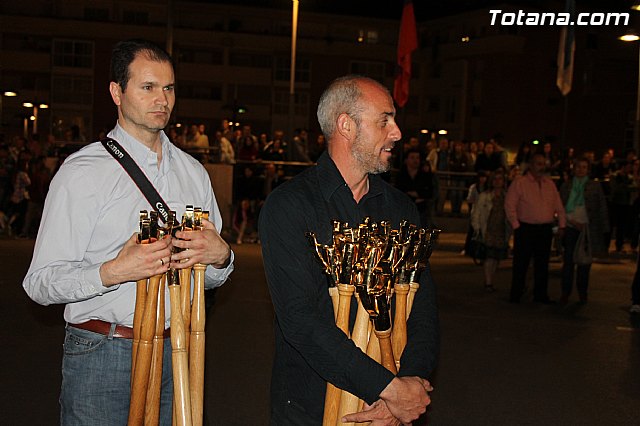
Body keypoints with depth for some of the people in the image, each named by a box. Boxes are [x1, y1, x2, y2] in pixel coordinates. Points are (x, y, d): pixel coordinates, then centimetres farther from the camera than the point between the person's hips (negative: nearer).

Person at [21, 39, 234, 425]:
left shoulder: (193, 172, 10)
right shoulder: (82, 171, -7)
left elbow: (213, 277, 15)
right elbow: (40, 283, -11)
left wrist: (220, 255, -7)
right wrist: (113, 272, -26)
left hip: (173, 351, 5)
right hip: (101, 358, -4)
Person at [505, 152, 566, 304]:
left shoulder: (550, 184, 14)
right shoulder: (519, 183, -2)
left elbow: (559, 206, 16)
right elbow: (509, 206, -5)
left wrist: (561, 225, 8)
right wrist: (516, 226, -9)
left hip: (545, 229, 4)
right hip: (525, 228, -4)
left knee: (542, 264, 8)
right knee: (521, 263, -1)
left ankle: (540, 294, 17)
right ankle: (516, 295, 7)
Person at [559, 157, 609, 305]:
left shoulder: (595, 186, 5)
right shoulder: (566, 186, 8)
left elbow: (602, 209, 5)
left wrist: (604, 230, 0)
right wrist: (572, 221, -5)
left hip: (588, 229, 0)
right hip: (570, 228, 0)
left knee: (584, 262, 4)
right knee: (568, 261, -4)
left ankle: (582, 293, 14)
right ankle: (565, 292, 3)